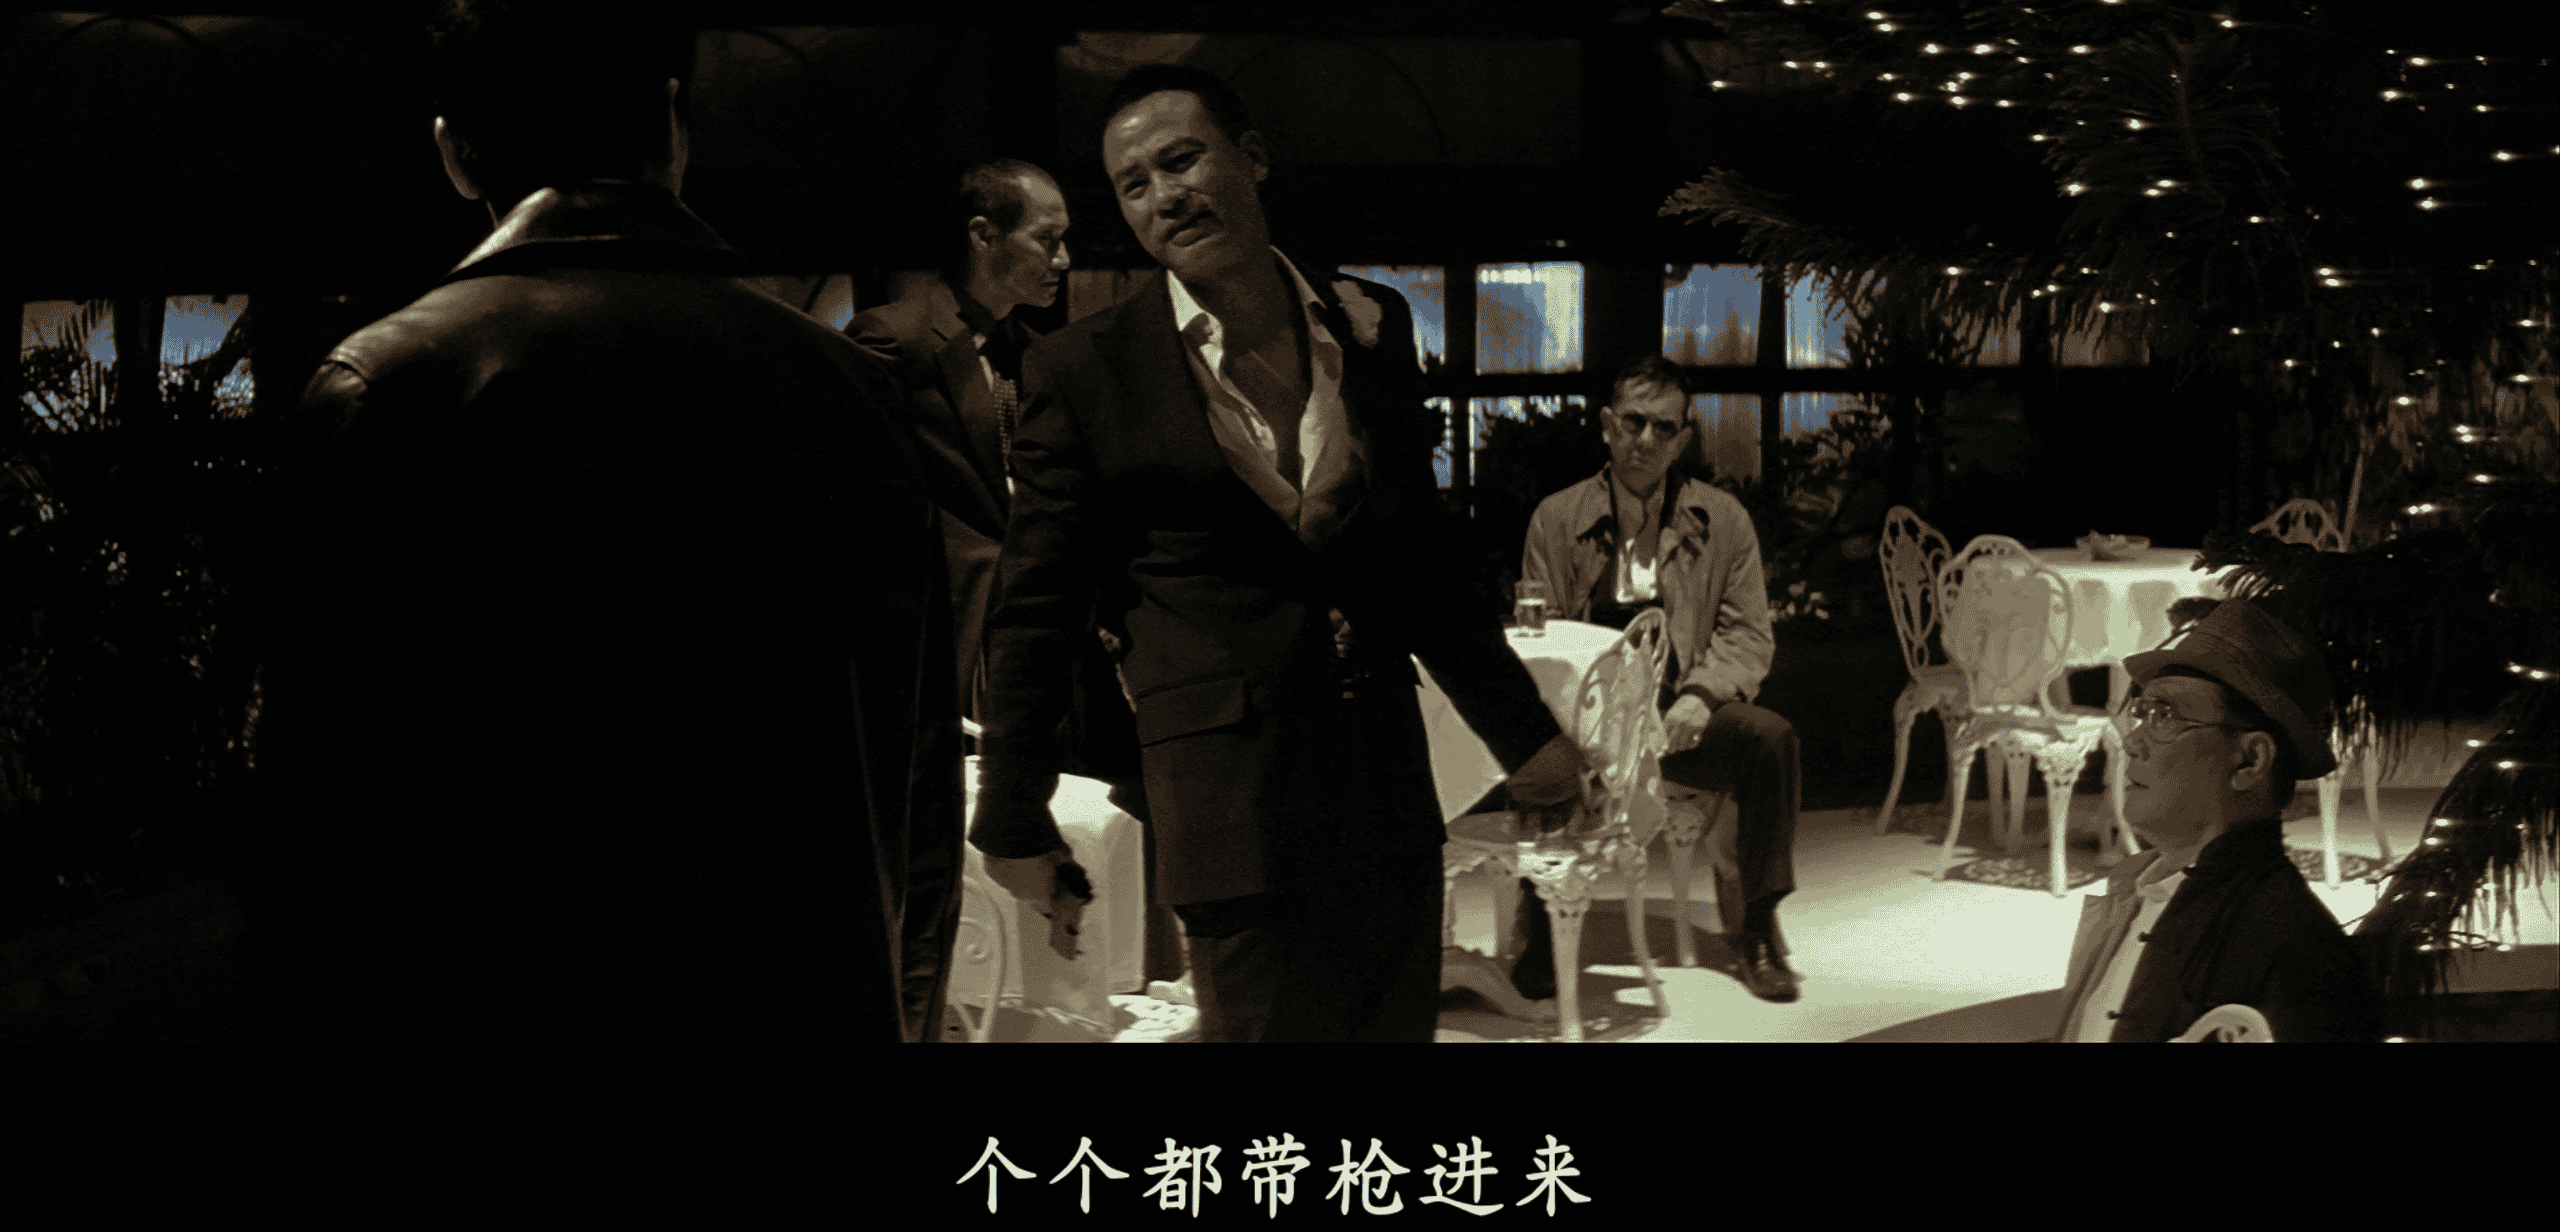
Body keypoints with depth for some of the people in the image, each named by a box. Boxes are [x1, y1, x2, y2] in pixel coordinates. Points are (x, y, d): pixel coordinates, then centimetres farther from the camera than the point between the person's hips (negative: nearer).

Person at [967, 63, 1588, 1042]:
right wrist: (1014, 817, 3)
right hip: (1226, 783, -4)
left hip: (1383, 768, 4)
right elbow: (1036, 611, 0)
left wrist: (1522, 732, 17)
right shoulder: (1087, 370, -4)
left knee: (1399, 1022, 12)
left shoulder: (1372, 325, 7)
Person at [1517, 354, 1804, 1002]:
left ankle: (1756, 926, -11)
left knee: (1771, 737, -29)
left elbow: (1748, 638, 7)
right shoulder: (1556, 518, 8)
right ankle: (1543, 930, -16)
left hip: (1681, 720, 1)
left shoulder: (1723, 519, 9)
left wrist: (1700, 696, -14)